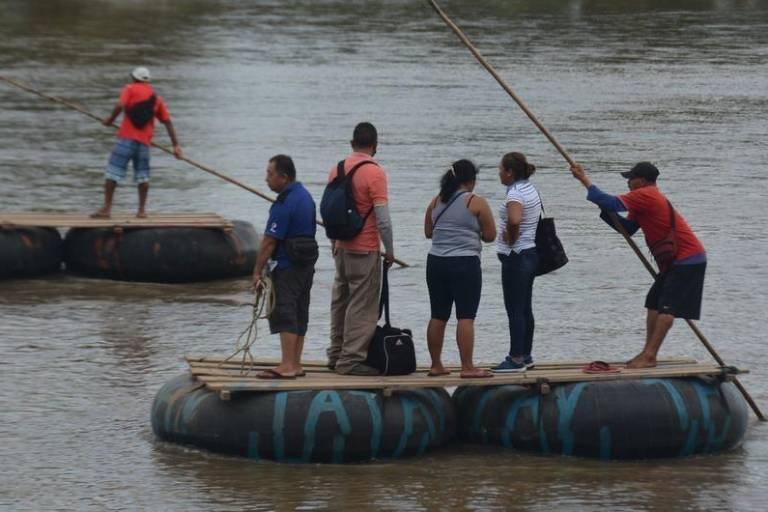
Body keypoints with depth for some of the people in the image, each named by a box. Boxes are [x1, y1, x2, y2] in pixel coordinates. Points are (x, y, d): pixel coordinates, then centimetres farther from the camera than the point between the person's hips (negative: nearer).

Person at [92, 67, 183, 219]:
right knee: (142, 174, 13)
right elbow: (168, 122, 14)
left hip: (127, 137, -4)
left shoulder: (130, 89, 4)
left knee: (113, 171, -3)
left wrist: (110, 119, 4)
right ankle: (142, 209, 9)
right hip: (145, 141, 4)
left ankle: (107, 208, -8)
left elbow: (120, 106, -13)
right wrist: (176, 145, 13)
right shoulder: (156, 98, 17)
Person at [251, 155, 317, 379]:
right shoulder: (304, 195, 12)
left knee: (284, 314, -9)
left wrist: (257, 272, -13)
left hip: (288, 267, -10)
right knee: (299, 314, 12)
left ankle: (287, 366, -13)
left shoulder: (284, 204, -18)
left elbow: (269, 241, -18)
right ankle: (295, 365, 15)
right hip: (307, 264, 10)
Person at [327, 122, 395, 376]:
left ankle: (336, 355, 21)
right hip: (365, 250, -7)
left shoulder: (337, 169, 7)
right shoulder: (374, 173, -15)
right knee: (362, 306, -3)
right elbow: (382, 218, -17)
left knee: (340, 301, 16)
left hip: (341, 248, 7)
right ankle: (351, 359, -5)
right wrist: (390, 251, -6)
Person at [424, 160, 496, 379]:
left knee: (438, 316, 11)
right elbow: (490, 236, -4)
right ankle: (467, 367, -8)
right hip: (465, 263, -5)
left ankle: (436, 365, 15)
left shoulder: (436, 202, 8)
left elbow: (428, 232, 16)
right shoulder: (476, 203, -7)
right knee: (466, 317, -5)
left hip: (436, 262, 5)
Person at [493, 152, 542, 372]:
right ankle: (526, 355, 22)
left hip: (515, 257, -10)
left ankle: (516, 358, -2)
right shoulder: (530, 189, 11)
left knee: (514, 310, -4)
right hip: (531, 253, 10)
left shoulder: (515, 194, -19)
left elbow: (514, 220, -39)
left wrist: (510, 240, -20)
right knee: (525, 308, 15)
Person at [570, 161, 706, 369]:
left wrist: (585, 180, -15)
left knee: (667, 307, -12)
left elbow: (612, 203, -23)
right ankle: (648, 354, 15)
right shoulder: (649, 198, 17)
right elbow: (628, 228, 16)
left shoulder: (644, 195, -16)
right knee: (654, 304, 12)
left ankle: (649, 356, -15)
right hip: (675, 260, 11)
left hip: (686, 260, -11)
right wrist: (606, 211, 1)